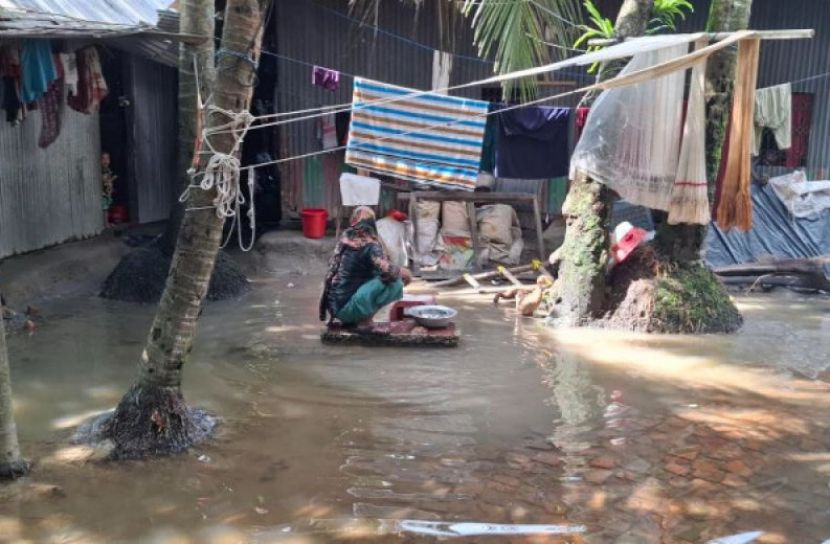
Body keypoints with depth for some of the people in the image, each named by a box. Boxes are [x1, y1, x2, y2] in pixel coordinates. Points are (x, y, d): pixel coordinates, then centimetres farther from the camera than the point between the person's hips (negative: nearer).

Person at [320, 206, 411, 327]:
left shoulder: (344, 239, 7)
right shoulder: (370, 245, -13)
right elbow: (387, 272, -26)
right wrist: (403, 272, -3)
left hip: (332, 305, 8)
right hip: (346, 307, -8)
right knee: (395, 282, -10)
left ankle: (350, 319, 13)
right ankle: (365, 319, -3)